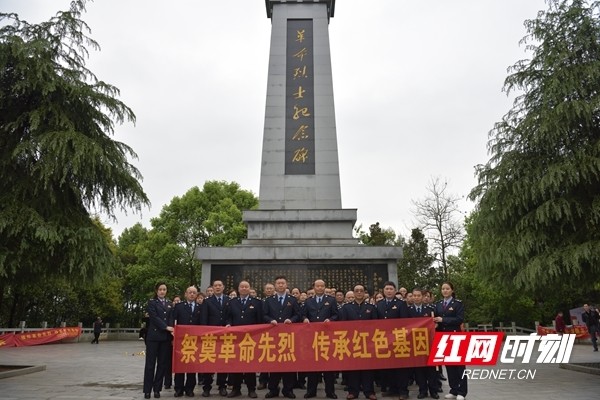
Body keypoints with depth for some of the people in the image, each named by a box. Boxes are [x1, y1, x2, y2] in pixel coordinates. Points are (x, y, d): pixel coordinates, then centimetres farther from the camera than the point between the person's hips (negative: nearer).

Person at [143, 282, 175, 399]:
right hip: (153, 336, -4)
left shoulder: (169, 304, 13)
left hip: (166, 337, 4)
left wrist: (171, 331, -6)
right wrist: (166, 327, -18)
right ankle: (147, 390, 8)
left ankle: (157, 389, 14)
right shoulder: (152, 302, 1)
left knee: (162, 363, 5)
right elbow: (154, 317, -10)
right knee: (150, 363, 0)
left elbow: (171, 319, 10)